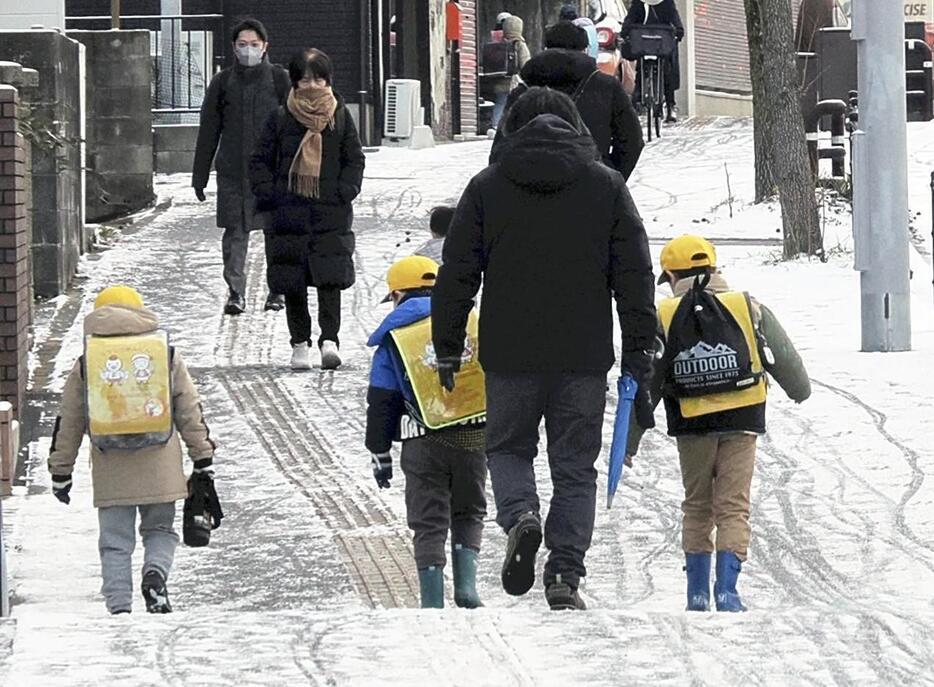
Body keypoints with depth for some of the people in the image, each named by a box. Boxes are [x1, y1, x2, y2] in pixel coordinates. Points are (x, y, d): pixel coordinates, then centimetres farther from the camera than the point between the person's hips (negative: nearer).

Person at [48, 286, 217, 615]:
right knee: (159, 529, 15)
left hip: (110, 471, 0)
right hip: (158, 465, 0)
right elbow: (190, 412, 6)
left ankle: (119, 607, -2)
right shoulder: (167, 356, 5)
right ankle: (156, 572, -14)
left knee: (115, 541, 7)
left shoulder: (85, 365, 5)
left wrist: (60, 472, 16)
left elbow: (68, 424, 8)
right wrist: (203, 459, 13)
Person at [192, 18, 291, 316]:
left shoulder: (280, 79, 4)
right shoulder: (223, 82, 9)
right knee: (235, 232, -3)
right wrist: (199, 176, 10)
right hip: (232, 171, 1)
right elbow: (208, 131, 12)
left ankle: (277, 291, 15)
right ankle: (236, 293, 1)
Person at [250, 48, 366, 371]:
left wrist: (346, 191, -1)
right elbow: (260, 161, 9)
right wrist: (268, 193, -4)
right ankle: (300, 343, 12)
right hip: (289, 212, 1)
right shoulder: (281, 119, 4)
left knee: (330, 277, -11)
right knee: (293, 282, 3)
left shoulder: (340, 117, 6)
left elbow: (355, 160, 13)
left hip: (331, 214, -1)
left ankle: (330, 339, -12)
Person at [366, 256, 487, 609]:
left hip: (425, 444, -2)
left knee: (429, 523, 6)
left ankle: (433, 603, 1)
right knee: (469, 513, 19)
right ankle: (466, 584, 2)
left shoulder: (394, 340, 3)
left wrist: (379, 453, 13)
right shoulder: (470, 322, 8)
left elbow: (381, 403, 4)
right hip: (475, 437, 2)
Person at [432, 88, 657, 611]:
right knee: (575, 466, 8)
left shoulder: (487, 187, 3)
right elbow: (635, 277, 3)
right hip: (585, 355, 0)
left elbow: (457, 274, 4)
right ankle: (566, 575, 0)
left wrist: (448, 348, 11)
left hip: (510, 353, 0)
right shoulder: (607, 186, 4)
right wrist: (640, 353, 7)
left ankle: (521, 515, -11)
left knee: (508, 448, 17)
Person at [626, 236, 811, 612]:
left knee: (697, 508, 16)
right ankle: (726, 588, -11)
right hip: (741, 423, 0)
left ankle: (698, 591, 15)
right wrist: (800, 390, 33)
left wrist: (629, 442, 9)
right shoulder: (748, 308, 2)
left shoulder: (663, 318, 1)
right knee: (733, 507, 3)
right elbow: (784, 358, 11)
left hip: (691, 426, 0)